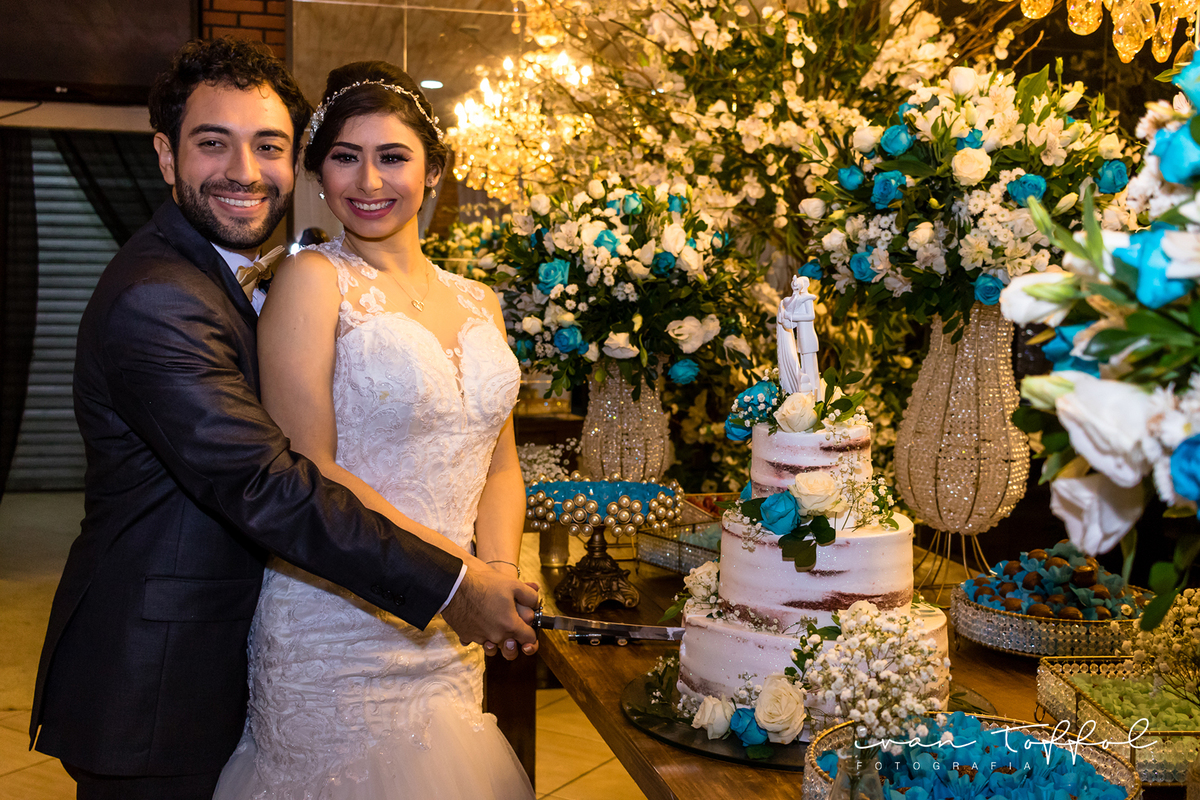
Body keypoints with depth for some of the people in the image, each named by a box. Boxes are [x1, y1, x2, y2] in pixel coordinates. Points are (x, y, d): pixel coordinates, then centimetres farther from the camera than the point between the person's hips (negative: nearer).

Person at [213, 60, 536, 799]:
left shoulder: (478, 302, 10)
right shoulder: (315, 280, -8)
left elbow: (499, 464, 12)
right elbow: (307, 470, -14)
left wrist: (499, 573, -6)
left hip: (452, 640, 6)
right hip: (337, 623, -5)